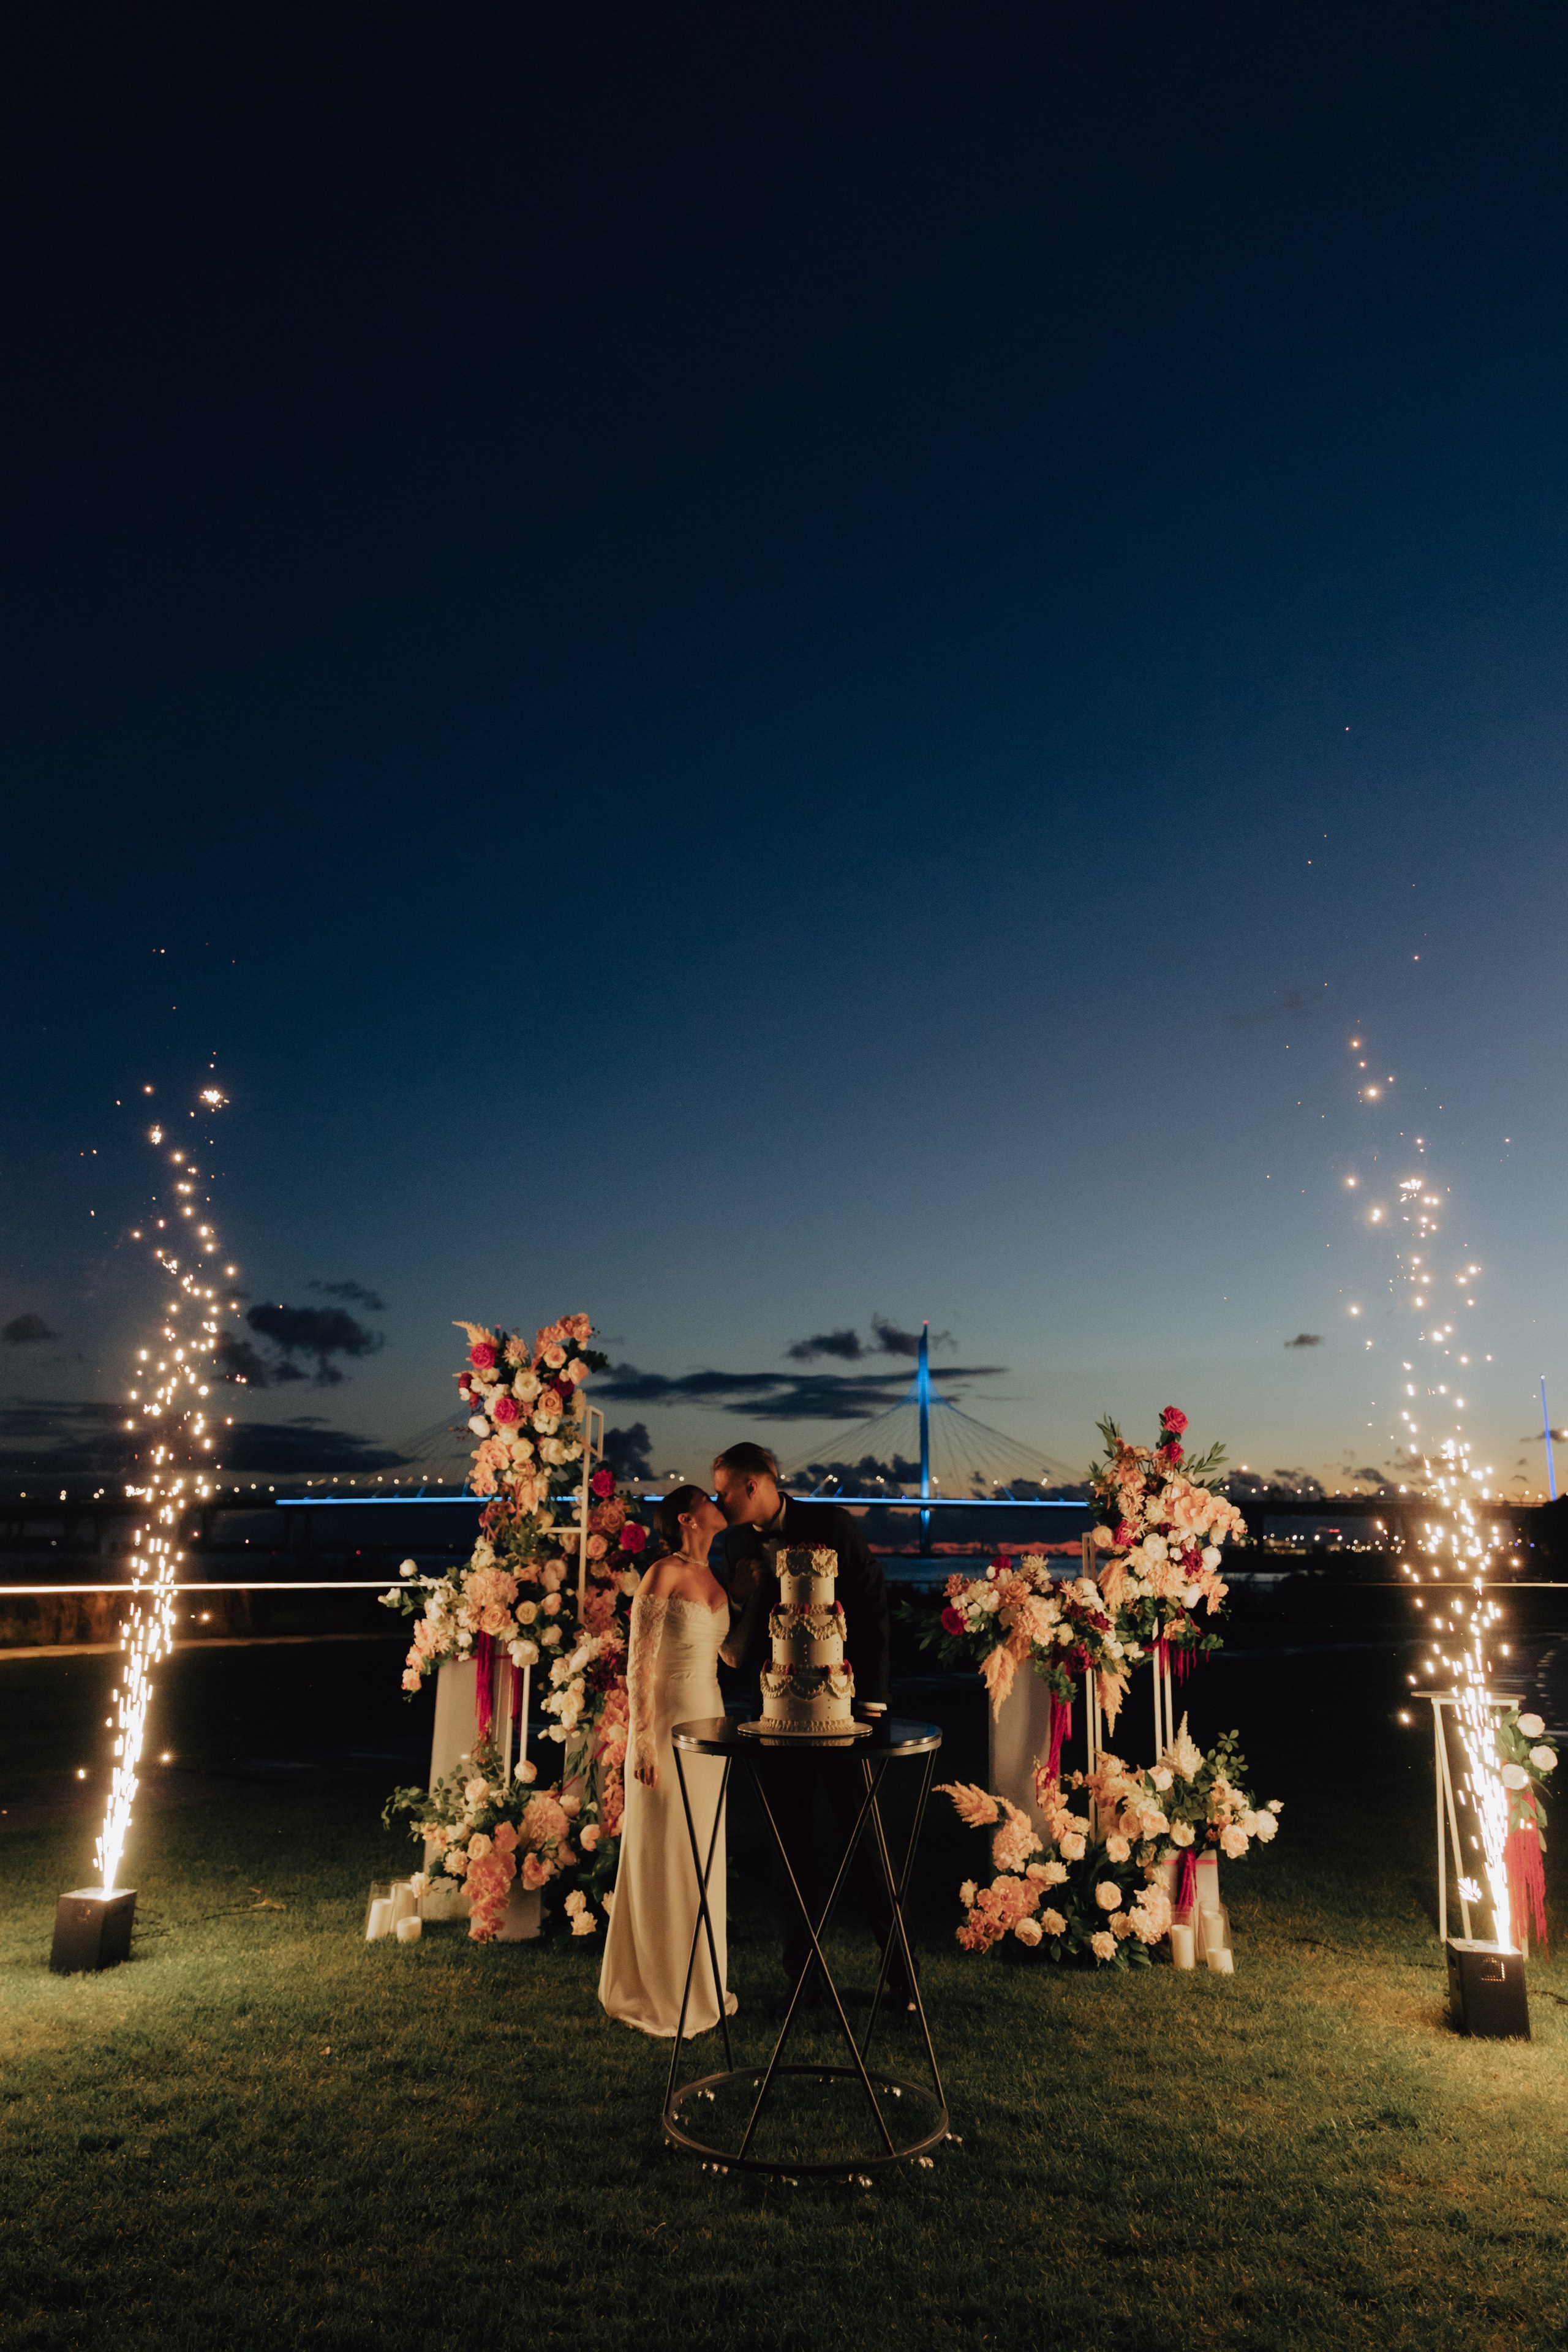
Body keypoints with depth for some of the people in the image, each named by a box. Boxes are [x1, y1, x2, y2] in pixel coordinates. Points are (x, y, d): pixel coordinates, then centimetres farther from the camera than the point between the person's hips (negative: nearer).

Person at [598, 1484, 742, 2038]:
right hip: (666, 1722, -8)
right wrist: (645, 1743, -18)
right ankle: (657, 1996, 19)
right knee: (664, 1858, 4)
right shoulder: (665, 1573, -15)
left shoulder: (714, 1579, 9)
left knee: (701, 1857, 16)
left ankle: (699, 1984, 30)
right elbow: (640, 1665, -16)